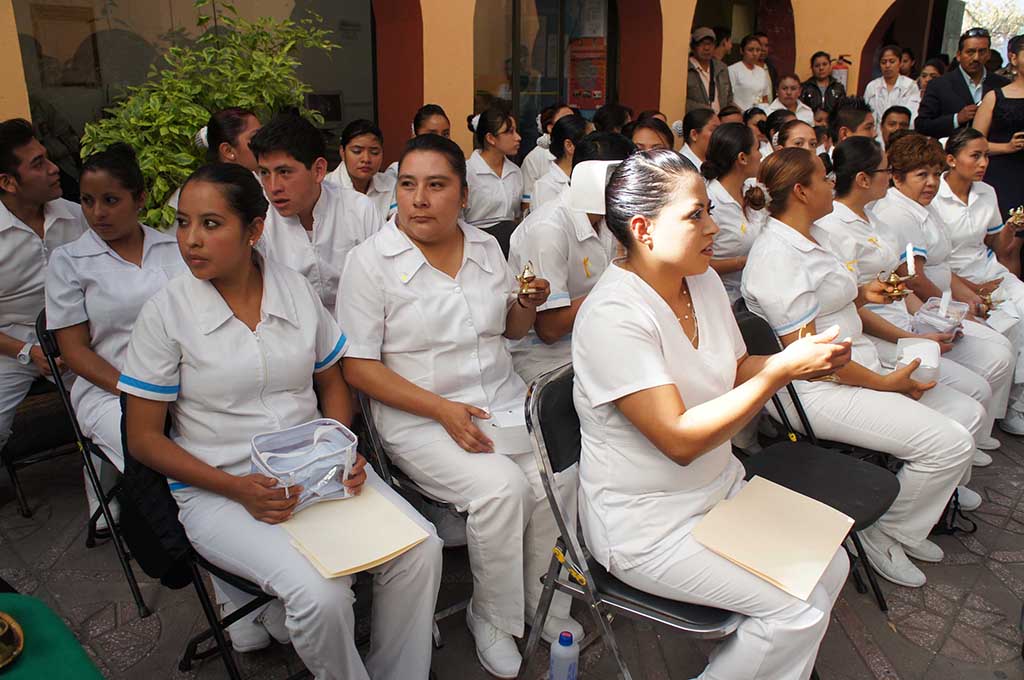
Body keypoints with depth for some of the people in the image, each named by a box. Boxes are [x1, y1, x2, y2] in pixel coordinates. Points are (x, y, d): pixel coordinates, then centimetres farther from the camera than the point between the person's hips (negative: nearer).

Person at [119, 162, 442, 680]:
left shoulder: (296, 290, 2)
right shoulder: (166, 311, -7)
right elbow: (144, 438, -4)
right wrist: (238, 489, -16)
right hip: (219, 490, -3)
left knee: (420, 548, -17)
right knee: (320, 592, -27)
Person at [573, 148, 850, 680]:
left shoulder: (703, 280, 1)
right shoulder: (613, 315, -26)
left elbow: (735, 372, 11)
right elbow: (680, 440, -28)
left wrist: (801, 359, -8)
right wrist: (781, 370, -27)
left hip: (721, 487, 8)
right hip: (645, 523, -8)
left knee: (830, 565, 3)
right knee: (798, 610, -11)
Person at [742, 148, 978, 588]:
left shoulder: (813, 235, 13)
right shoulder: (776, 255, -20)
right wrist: (885, 383, -15)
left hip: (859, 367, 11)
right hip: (820, 392, -11)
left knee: (967, 412, 8)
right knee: (949, 443, -15)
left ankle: (904, 523, 17)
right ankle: (885, 536, 6)